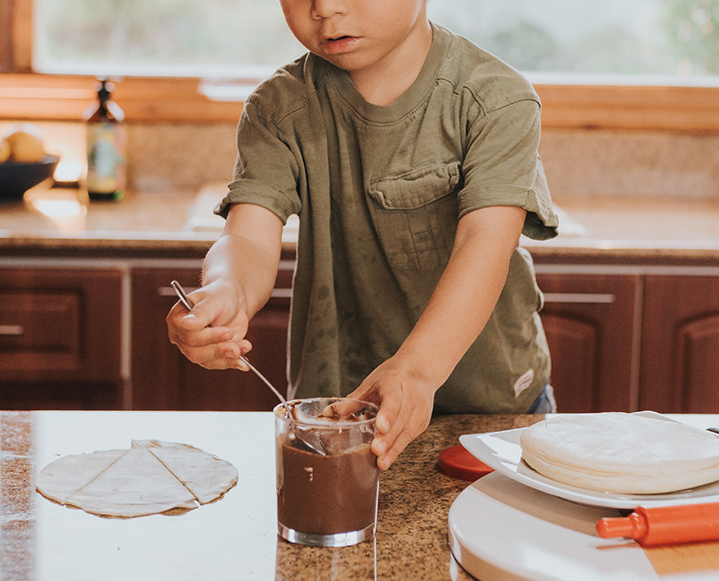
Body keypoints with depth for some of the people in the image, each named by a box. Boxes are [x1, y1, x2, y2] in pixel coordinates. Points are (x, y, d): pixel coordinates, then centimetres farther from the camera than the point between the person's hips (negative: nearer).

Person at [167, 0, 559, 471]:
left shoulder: (497, 101, -15)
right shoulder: (279, 110, -7)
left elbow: (487, 243, -29)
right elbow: (251, 237, -19)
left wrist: (417, 368, -46)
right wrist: (227, 295, -45)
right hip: (332, 399, 1)